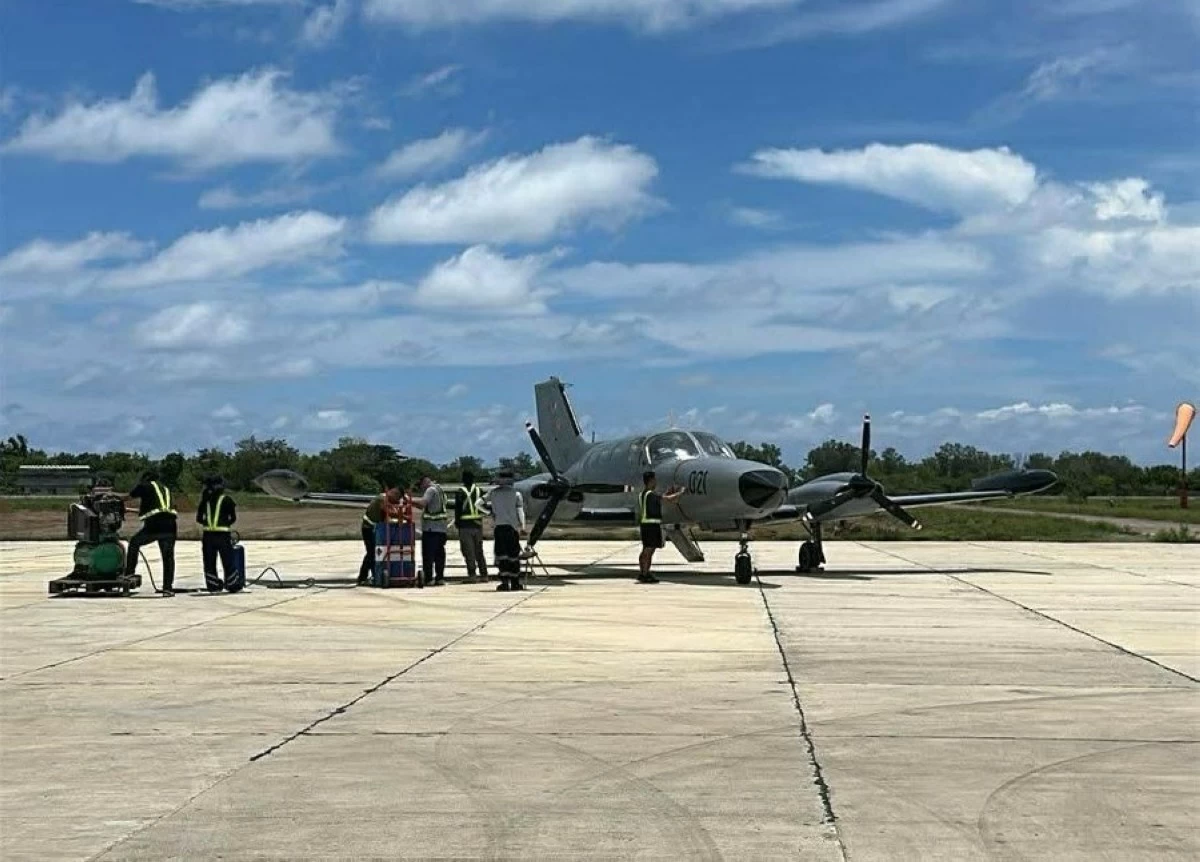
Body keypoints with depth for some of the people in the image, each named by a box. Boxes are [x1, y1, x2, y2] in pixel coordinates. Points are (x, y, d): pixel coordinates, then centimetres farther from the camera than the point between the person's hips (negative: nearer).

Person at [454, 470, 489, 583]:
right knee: (479, 550, 12)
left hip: (465, 525, -5)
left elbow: (458, 509, -8)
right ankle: (484, 574, 11)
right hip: (478, 524, 5)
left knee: (469, 551, -3)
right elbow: (483, 506, 11)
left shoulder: (460, 492, -8)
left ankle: (472, 574, -10)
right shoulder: (479, 491, 7)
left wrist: (457, 522, 0)